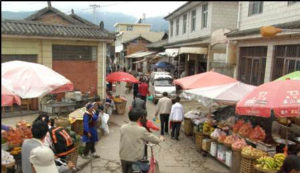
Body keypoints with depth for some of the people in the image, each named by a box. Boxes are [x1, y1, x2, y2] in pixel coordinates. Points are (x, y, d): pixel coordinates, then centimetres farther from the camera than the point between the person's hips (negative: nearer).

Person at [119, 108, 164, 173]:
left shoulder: (122, 128, -8)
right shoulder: (142, 130, -18)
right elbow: (154, 139, -7)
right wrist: (161, 139, 16)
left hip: (123, 157, 4)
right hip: (135, 158, -3)